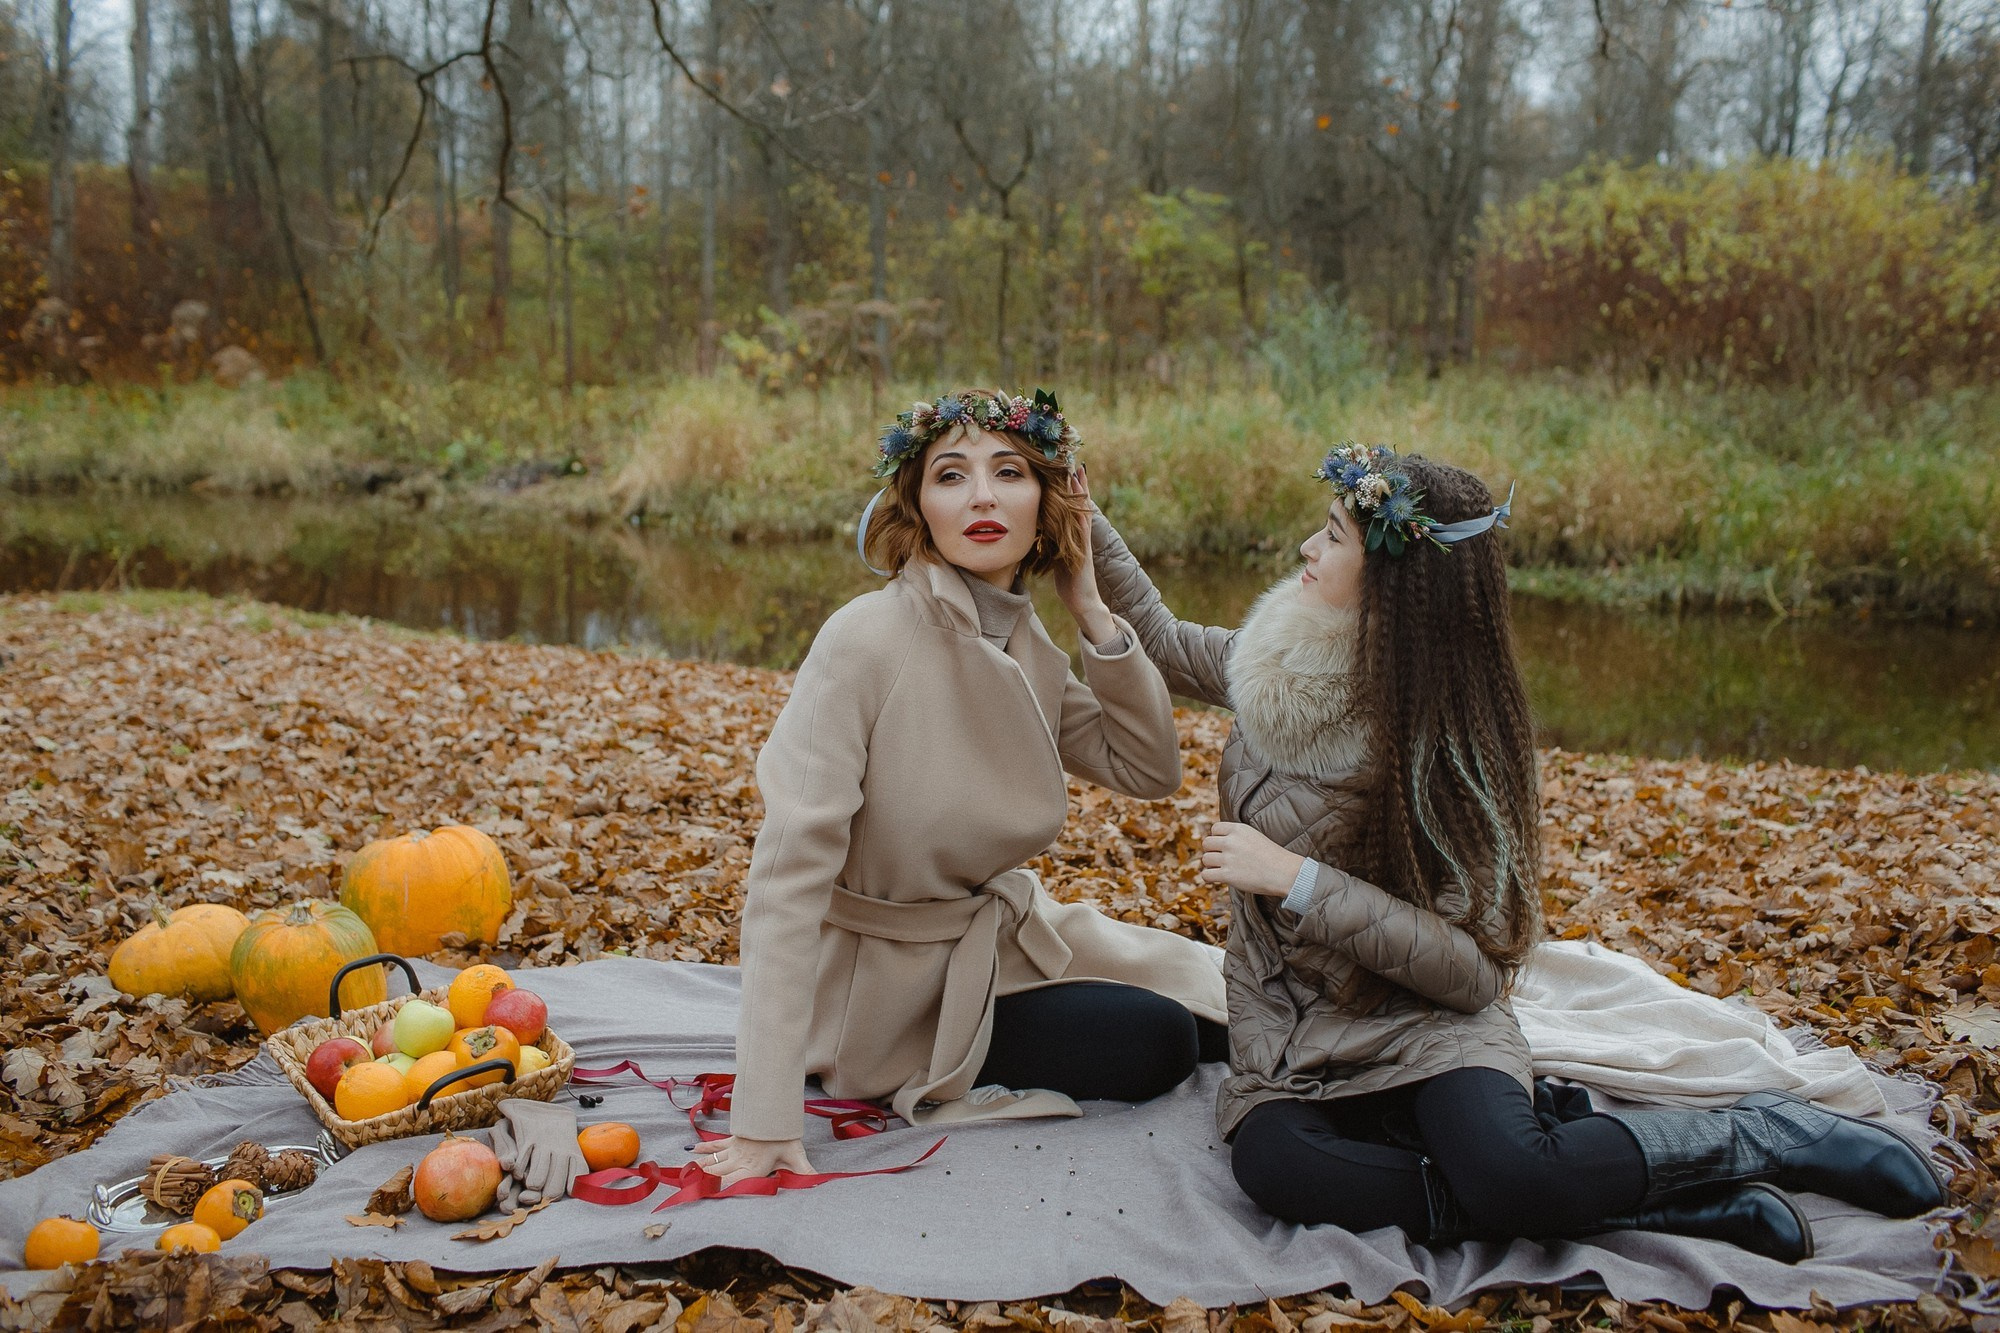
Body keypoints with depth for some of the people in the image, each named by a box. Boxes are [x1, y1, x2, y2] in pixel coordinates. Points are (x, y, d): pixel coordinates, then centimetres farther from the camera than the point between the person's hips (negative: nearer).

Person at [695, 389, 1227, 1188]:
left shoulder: (1029, 647, -4)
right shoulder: (867, 638, -27)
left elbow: (1151, 770, -2)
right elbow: (789, 869, -31)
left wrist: (1091, 612, -13)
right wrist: (766, 1121, -34)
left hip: (999, 933, 7)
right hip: (888, 982, -7)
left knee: (1212, 1002, 10)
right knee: (1158, 1044, -11)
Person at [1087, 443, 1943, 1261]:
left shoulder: (1446, 729, -16)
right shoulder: (1275, 660, -1)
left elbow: (1471, 966, -17)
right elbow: (1163, 641, 21)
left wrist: (1300, 880, -24)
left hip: (1423, 1018, -4)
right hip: (1287, 1025, 4)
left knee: (1509, 1181, -35)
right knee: (1274, 1164, -31)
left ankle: (1761, 1137, -5)